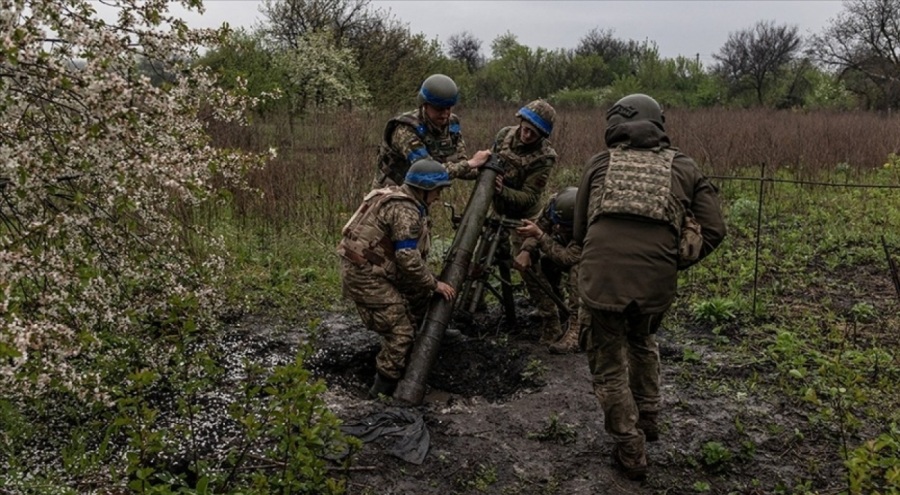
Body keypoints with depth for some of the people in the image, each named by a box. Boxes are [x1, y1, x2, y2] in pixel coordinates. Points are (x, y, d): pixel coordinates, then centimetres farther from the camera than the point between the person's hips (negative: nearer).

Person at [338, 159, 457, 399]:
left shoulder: (400, 199, 14)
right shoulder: (405, 210, -19)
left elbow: (410, 252, 18)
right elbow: (408, 257, -23)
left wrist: (429, 282, 15)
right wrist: (434, 284, -11)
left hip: (371, 268, 10)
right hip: (364, 274, -10)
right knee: (400, 330, -7)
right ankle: (384, 388, 3)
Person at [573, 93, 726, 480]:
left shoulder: (599, 164, 14)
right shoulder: (683, 168, 14)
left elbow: (579, 230, 17)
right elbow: (714, 230, 8)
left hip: (601, 275, -2)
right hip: (656, 279, 2)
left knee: (608, 364, 18)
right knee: (642, 342, 33)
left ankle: (631, 452, 26)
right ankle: (648, 419, 47)